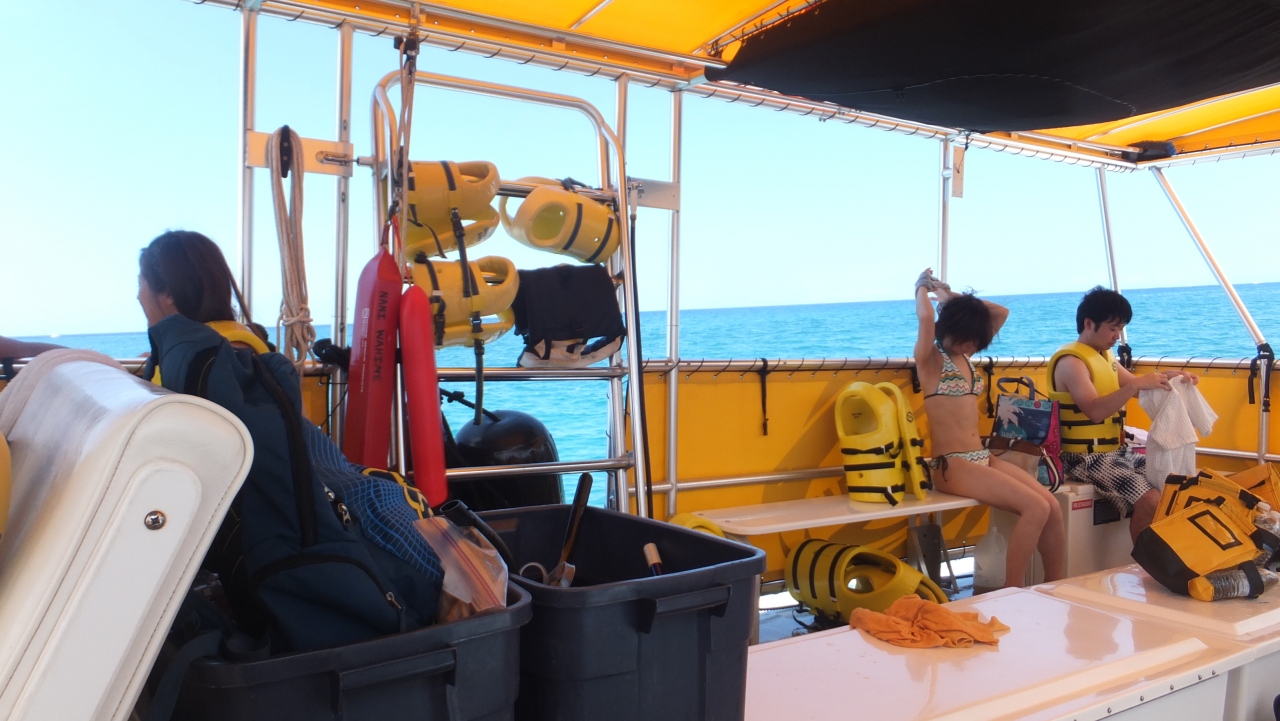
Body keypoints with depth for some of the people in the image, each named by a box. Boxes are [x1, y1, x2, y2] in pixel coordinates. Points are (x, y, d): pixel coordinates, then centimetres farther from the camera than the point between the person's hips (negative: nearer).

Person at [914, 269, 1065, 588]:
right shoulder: (930, 358, -4)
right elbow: (925, 316, -24)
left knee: (1052, 507, -11)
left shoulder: (966, 356, 17)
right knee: (1035, 508, -21)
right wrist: (923, 287, -2)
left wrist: (952, 295, 17)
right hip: (951, 464, -8)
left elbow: (1001, 313, 22)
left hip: (983, 459, 8)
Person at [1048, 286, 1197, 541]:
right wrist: (1136, 384, -35)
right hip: (1085, 457, -10)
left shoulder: (1104, 356, 12)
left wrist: (1170, 377, 6)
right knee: (1150, 499, -24)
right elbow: (1095, 411, -29)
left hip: (1116, 451, 10)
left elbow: (1134, 386, 23)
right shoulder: (1070, 362, -17)